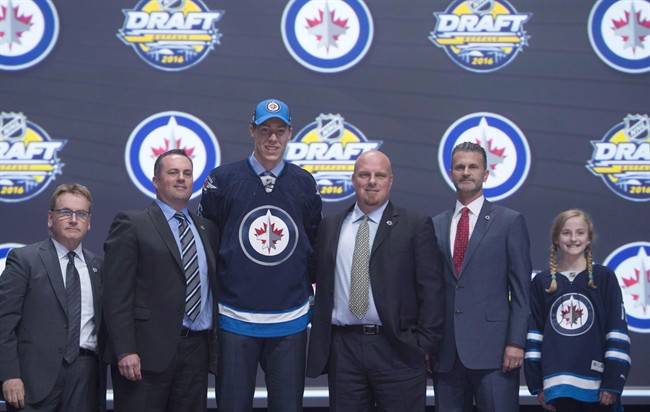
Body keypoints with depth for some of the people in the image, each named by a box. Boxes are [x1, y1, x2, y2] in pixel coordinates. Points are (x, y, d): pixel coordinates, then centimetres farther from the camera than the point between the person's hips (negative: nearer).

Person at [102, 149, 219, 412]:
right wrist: (125, 351, -15)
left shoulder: (206, 229, 17)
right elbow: (117, 294, -7)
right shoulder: (131, 224, 0)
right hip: (147, 351, -5)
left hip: (196, 351, 5)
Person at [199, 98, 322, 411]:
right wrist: (214, 289, 5)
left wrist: (310, 287, 10)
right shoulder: (223, 180, -2)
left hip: (291, 320, 2)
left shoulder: (304, 183, 5)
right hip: (236, 318, -2)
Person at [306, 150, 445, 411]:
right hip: (342, 350, 3)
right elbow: (321, 284, 16)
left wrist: (425, 345, -7)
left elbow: (432, 291, -2)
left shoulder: (416, 226, 2)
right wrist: (319, 343, 9)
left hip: (398, 350, -3)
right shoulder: (330, 227, 14)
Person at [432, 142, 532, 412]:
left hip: (492, 349, -3)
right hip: (446, 354, 4)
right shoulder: (436, 225, 13)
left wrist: (516, 343, -9)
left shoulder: (510, 222, 4)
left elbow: (521, 290, -1)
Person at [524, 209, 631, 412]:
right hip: (558, 384, 1)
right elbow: (534, 332, 8)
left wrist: (613, 382, -6)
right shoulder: (542, 281, 8)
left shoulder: (604, 277, 3)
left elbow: (617, 331, 0)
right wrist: (536, 383, 3)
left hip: (597, 383, -1)